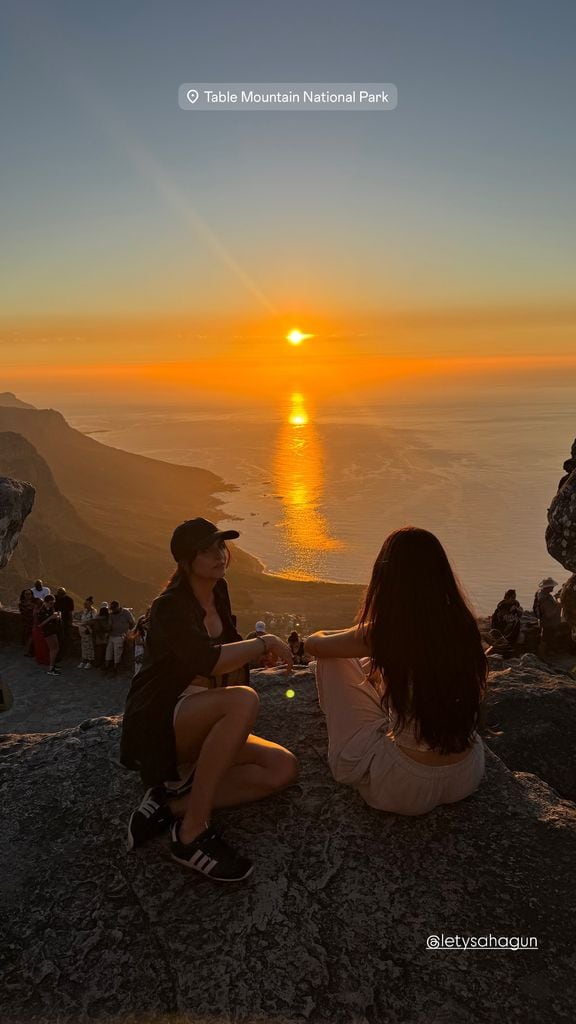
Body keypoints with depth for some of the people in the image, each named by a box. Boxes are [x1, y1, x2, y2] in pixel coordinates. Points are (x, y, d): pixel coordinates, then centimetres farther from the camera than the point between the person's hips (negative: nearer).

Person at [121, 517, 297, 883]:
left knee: (284, 768, -12)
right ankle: (192, 832, -28)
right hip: (158, 726, -8)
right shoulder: (170, 606, -15)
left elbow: (232, 662, 24)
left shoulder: (218, 595, 10)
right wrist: (266, 641, -21)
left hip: (201, 734, 8)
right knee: (243, 700, -35)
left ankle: (172, 805, -12)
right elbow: (206, 661, -33)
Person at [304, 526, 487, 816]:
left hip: (404, 789, -5)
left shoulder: (380, 634, -21)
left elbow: (313, 643, -1)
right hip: (467, 778, 5)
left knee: (335, 659, 8)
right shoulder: (463, 626, -8)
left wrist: (349, 638, 23)